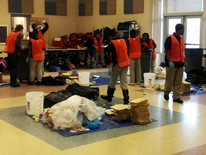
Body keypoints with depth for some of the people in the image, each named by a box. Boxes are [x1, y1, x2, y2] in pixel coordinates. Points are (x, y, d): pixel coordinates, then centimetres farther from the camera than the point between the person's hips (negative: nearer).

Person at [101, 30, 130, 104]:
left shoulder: (112, 43, -10)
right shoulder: (123, 41, 9)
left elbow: (114, 54, -16)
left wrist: (112, 62, -6)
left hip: (118, 64, -6)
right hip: (126, 63, 6)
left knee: (113, 81, 10)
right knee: (124, 81, 6)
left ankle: (109, 97, 24)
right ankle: (126, 99, -1)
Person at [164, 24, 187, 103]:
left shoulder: (181, 38, 13)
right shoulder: (170, 38, -9)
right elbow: (167, 51, -12)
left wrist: (184, 60, 15)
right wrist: (169, 62, -19)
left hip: (180, 63, 7)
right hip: (172, 63, -7)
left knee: (178, 81, 6)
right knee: (170, 80, 3)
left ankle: (176, 97, 12)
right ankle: (166, 93, 25)